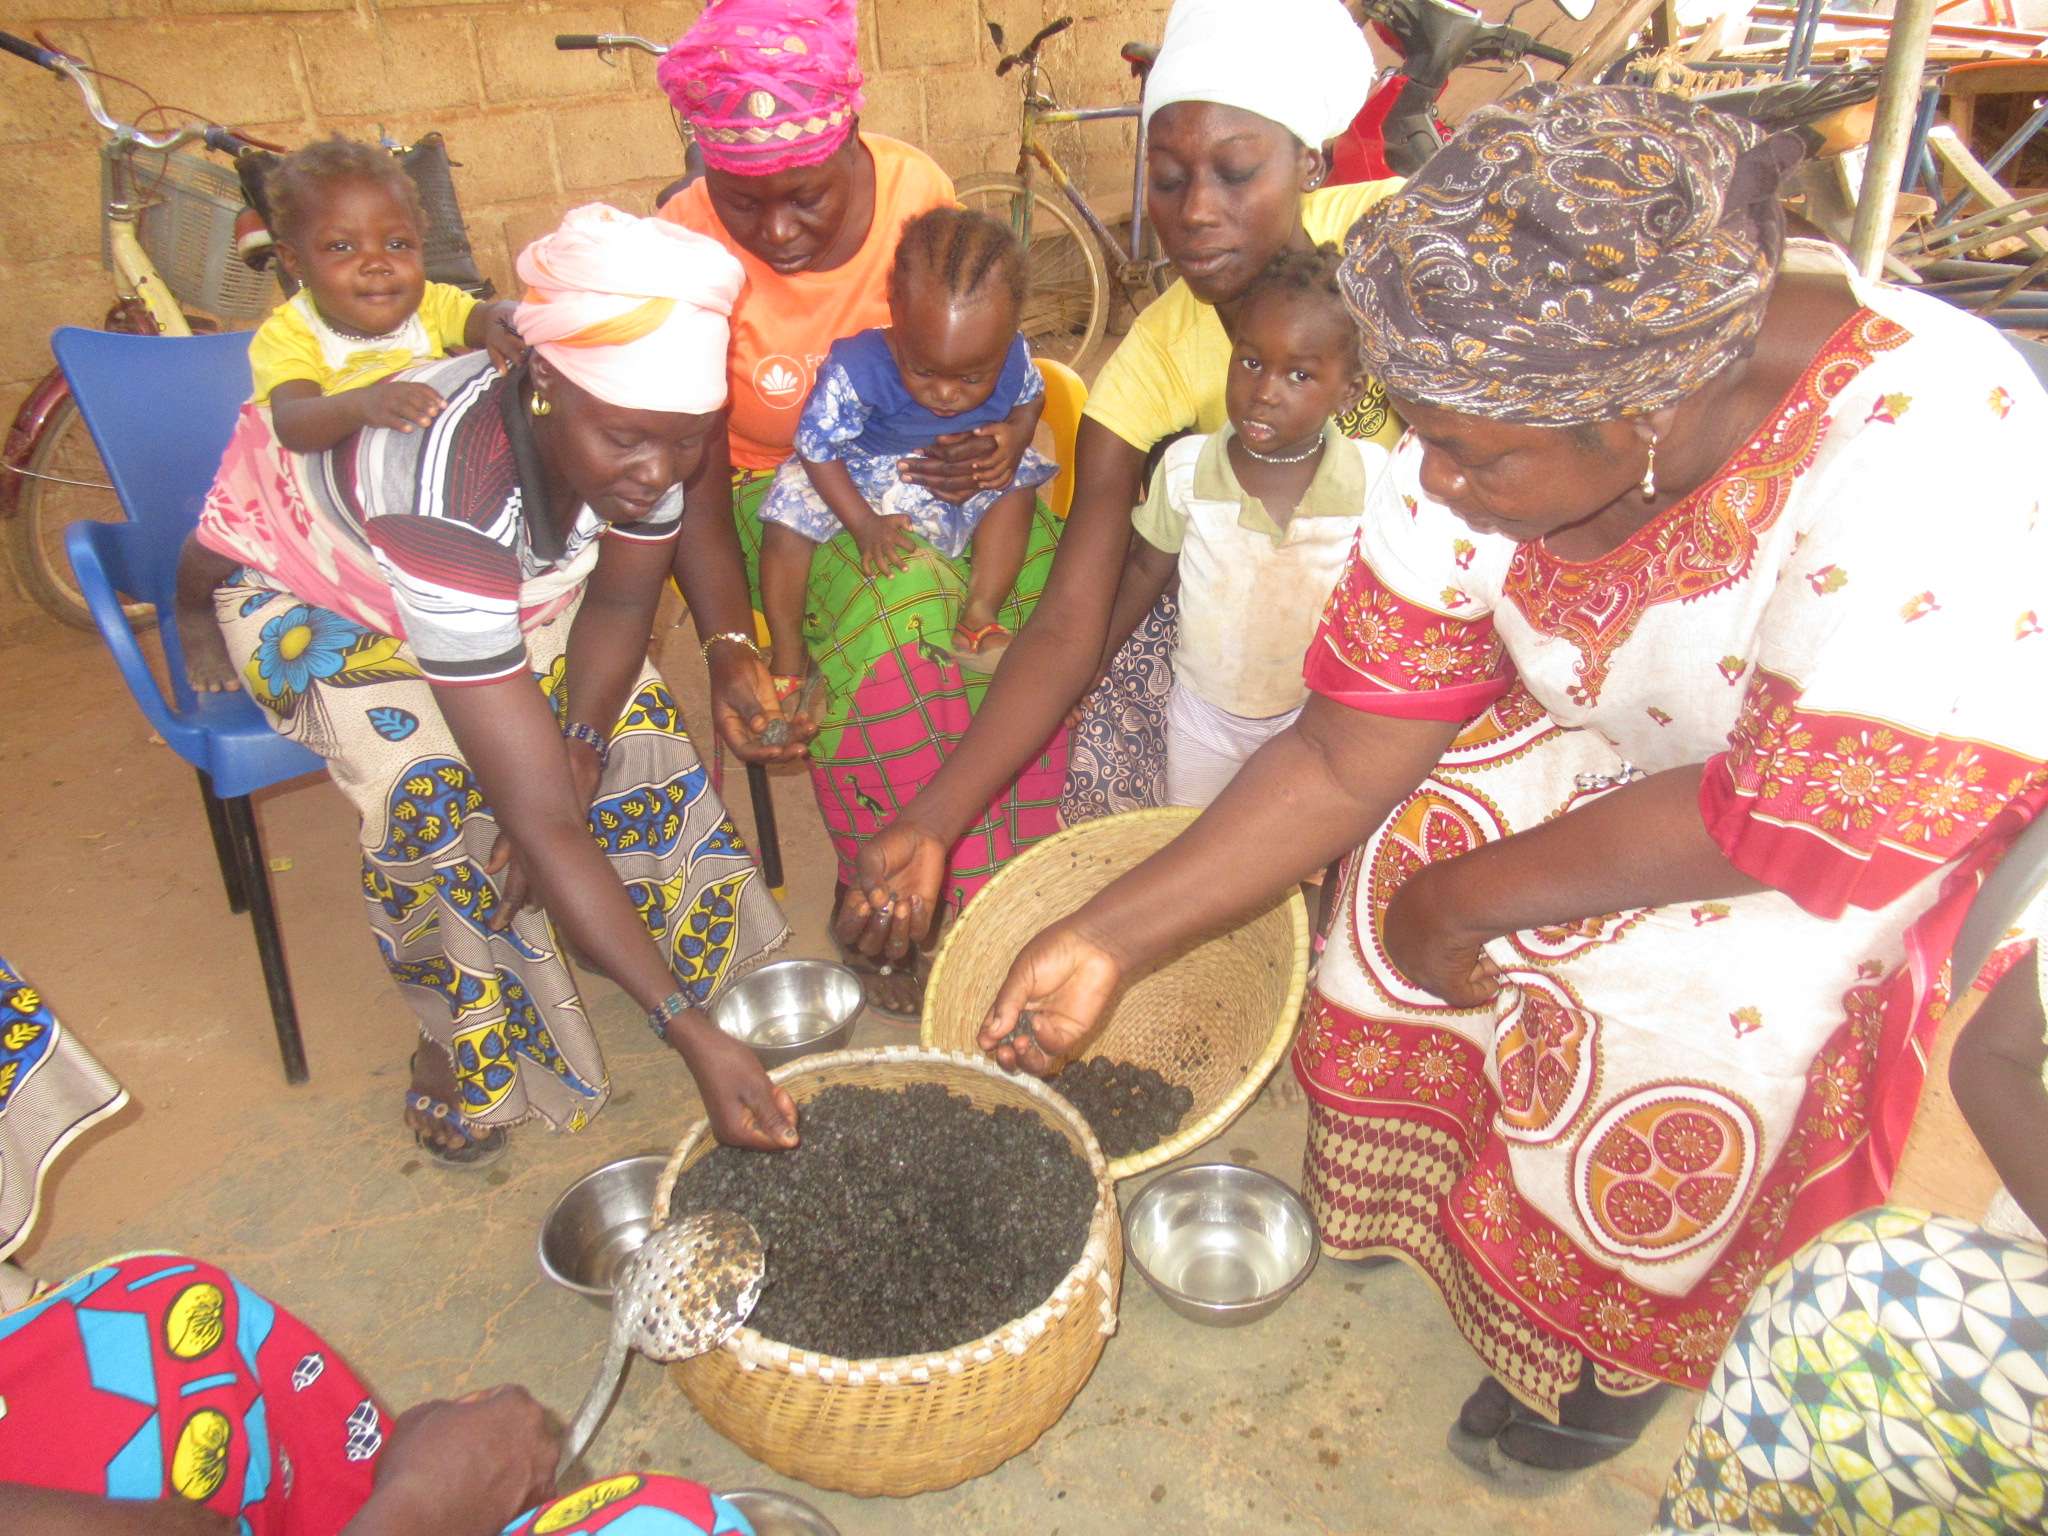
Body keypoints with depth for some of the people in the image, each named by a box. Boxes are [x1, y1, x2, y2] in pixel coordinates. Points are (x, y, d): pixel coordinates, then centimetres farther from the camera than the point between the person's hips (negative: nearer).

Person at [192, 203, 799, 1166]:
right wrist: (689, 1035, -47)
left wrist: (578, 753, -29)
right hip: (309, 586, -5)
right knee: (430, 783, -28)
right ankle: (458, 1045, -3)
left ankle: (709, 953, 5)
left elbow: (621, 602, -11)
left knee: (632, 712, -16)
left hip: (512, 574, 5)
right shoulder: (453, 496, -46)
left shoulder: (645, 431, -29)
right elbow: (542, 824, -46)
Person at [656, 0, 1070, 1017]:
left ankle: (997, 876, -11)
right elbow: (695, 477, -17)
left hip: (924, 466, 3)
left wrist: (1008, 436, -23)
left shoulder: (914, 188, -10)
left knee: (1042, 575, -27)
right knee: (892, 604, -35)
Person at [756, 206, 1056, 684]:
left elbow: (1030, 398, 2)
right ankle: (788, 658, -4)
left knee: (1018, 486, -15)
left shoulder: (1011, 358, -23)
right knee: (788, 523, -21)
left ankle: (980, 614, -5)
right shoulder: (855, 371, -35)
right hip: (857, 478, -3)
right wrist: (864, 525, -23)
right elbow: (817, 446, -21)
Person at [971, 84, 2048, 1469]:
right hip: (1627, 736, 4)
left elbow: (1798, 826, -32)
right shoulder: (1486, 430, -21)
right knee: (1431, 837, -12)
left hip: (1922, 814, -4)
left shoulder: (1921, 466, -38)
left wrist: (1458, 899, -23)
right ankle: (1450, 1205, 17)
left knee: (1719, 995, -19)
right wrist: (1109, 938, -19)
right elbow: (1351, 753, -16)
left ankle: (1621, 1336, 15)